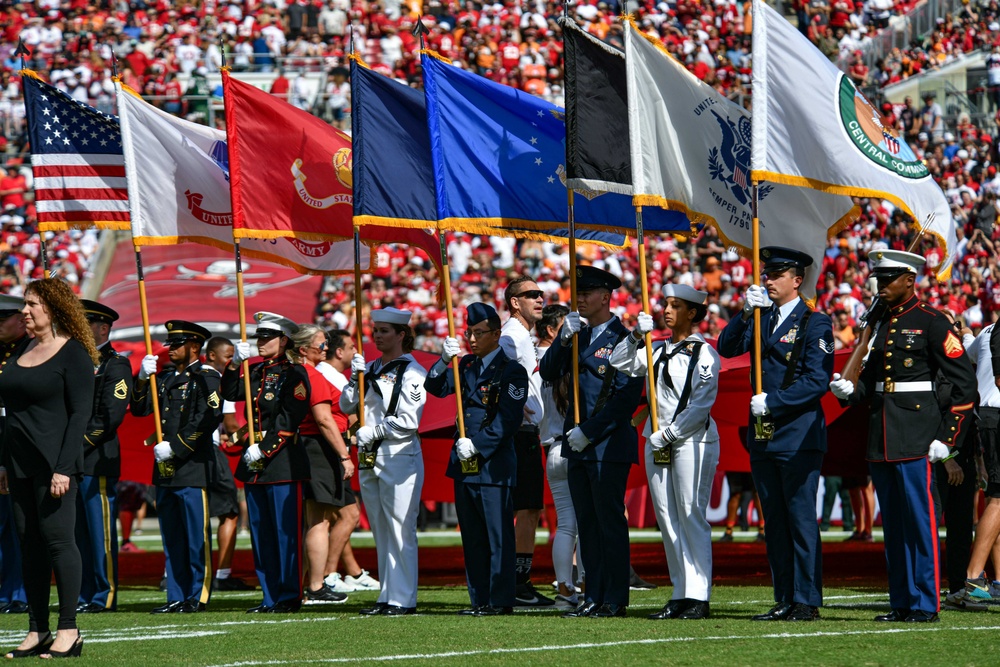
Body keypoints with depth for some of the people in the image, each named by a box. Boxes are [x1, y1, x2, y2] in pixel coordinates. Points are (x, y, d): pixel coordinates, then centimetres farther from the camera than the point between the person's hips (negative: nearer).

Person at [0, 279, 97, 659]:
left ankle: (68, 631, -2)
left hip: (54, 463, -7)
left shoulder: (73, 353, -7)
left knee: (58, 539, -7)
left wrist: (63, 468, -18)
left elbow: (80, 413, -12)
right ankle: (37, 631, 9)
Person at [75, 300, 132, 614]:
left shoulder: (116, 365, -4)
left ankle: (104, 596, -2)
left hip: (97, 460, -7)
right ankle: (84, 596, 10)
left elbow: (111, 415, -13)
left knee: (100, 529, -5)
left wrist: (80, 444, -15)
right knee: (78, 531, 7)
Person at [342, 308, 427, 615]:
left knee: (400, 530, -9)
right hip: (369, 458, 8)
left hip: (400, 457, -8)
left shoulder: (412, 372, -6)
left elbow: (408, 422, -12)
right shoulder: (371, 369, 15)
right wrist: (356, 378, -2)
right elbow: (346, 406, 11)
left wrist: (373, 431, -13)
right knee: (380, 532, 9)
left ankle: (403, 599, -7)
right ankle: (387, 596, 13)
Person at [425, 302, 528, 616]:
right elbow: (436, 387, 7)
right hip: (464, 464, 7)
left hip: (493, 465, -7)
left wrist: (476, 445, -17)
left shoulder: (511, 371, -6)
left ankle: (500, 601, -3)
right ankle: (480, 600, 14)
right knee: (472, 538, 10)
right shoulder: (467, 365, 14)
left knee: (498, 536, -5)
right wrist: (445, 361, -11)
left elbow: (508, 420, -14)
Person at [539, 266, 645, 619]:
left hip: (609, 445, -7)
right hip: (578, 445, 7)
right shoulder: (579, 336, 14)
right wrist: (563, 340, -9)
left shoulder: (623, 339, -9)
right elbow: (548, 373, 7)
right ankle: (594, 596, 11)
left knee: (610, 521, -4)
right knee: (587, 523, 8)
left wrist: (589, 431, -15)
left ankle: (615, 599, -1)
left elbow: (627, 396, -15)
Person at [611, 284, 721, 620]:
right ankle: (680, 595, 7)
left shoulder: (703, 353, -4)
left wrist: (669, 435, -12)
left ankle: (698, 596, -10)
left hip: (692, 441, -7)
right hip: (657, 442, 7)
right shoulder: (658, 351, 15)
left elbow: (701, 406, -10)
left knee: (691, 517, -9)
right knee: (667, 520, 5)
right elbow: (620, 364, 7)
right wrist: (637, 335, -6)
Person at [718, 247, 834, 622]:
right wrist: (746, 313, -9)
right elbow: (726, 348, 4)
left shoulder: (815, 324, -5)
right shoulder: (760, 318, 15)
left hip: (798, 437, -7)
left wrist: (772, 402, -16)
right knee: (775, 523, 8)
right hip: (763, 436, 7)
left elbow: (817, 381, -12)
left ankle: (807, 602, -4)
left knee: (801, 521, -6)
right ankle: (784, 601, 12)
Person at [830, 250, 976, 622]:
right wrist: (849, 391, 1)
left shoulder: (930, 324, -6)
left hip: (915, 436, -7)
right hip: (881, 437, 7)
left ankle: (925, 605, -4)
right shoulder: (879, 323, 14)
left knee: (919, 519, -7)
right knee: (893, 523, 9)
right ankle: (901, 603, 14)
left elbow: (964, 384, -7)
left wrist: (947, 438, -12)